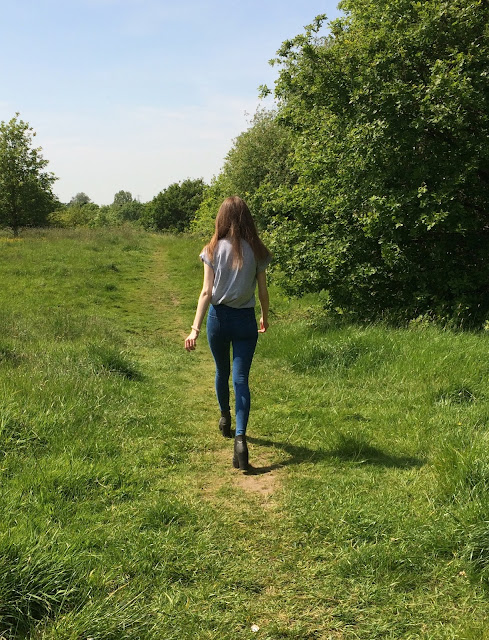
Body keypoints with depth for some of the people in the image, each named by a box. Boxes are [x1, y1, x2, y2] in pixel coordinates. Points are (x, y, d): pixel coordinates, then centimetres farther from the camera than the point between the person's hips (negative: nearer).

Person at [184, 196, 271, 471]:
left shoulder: (213, 250, -6)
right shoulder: (257, 251, -4)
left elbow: (207, 292, -11)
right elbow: (263, 291, 2)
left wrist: (195, 328, -11)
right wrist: (265, 317, 20)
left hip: (218, 317, 1)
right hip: (245, 320, 0)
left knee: (222, 372, 22)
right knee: (241, 379, -1)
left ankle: (225, 418, 44)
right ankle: (240, 436, -18)